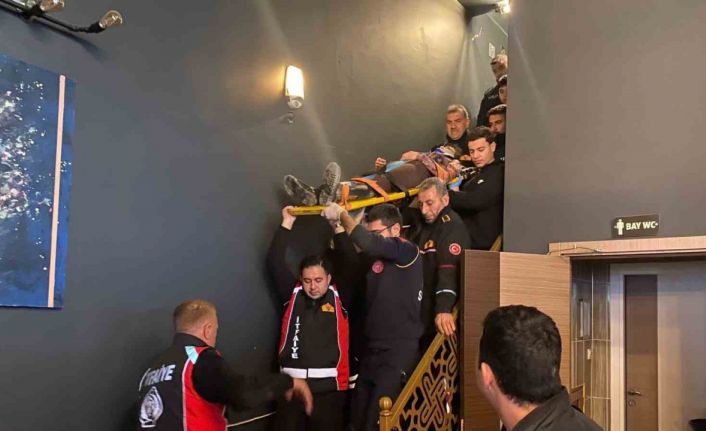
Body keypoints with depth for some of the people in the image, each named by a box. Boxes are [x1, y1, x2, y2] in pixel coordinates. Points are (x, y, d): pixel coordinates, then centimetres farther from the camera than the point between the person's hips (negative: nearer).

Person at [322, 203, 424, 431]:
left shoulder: (407, 251, -12)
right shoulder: (375, 257, 12)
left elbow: (366, 242, -26)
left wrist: (341, 214, -14)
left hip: (399, 351, -8)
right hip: (372, 349, 8)